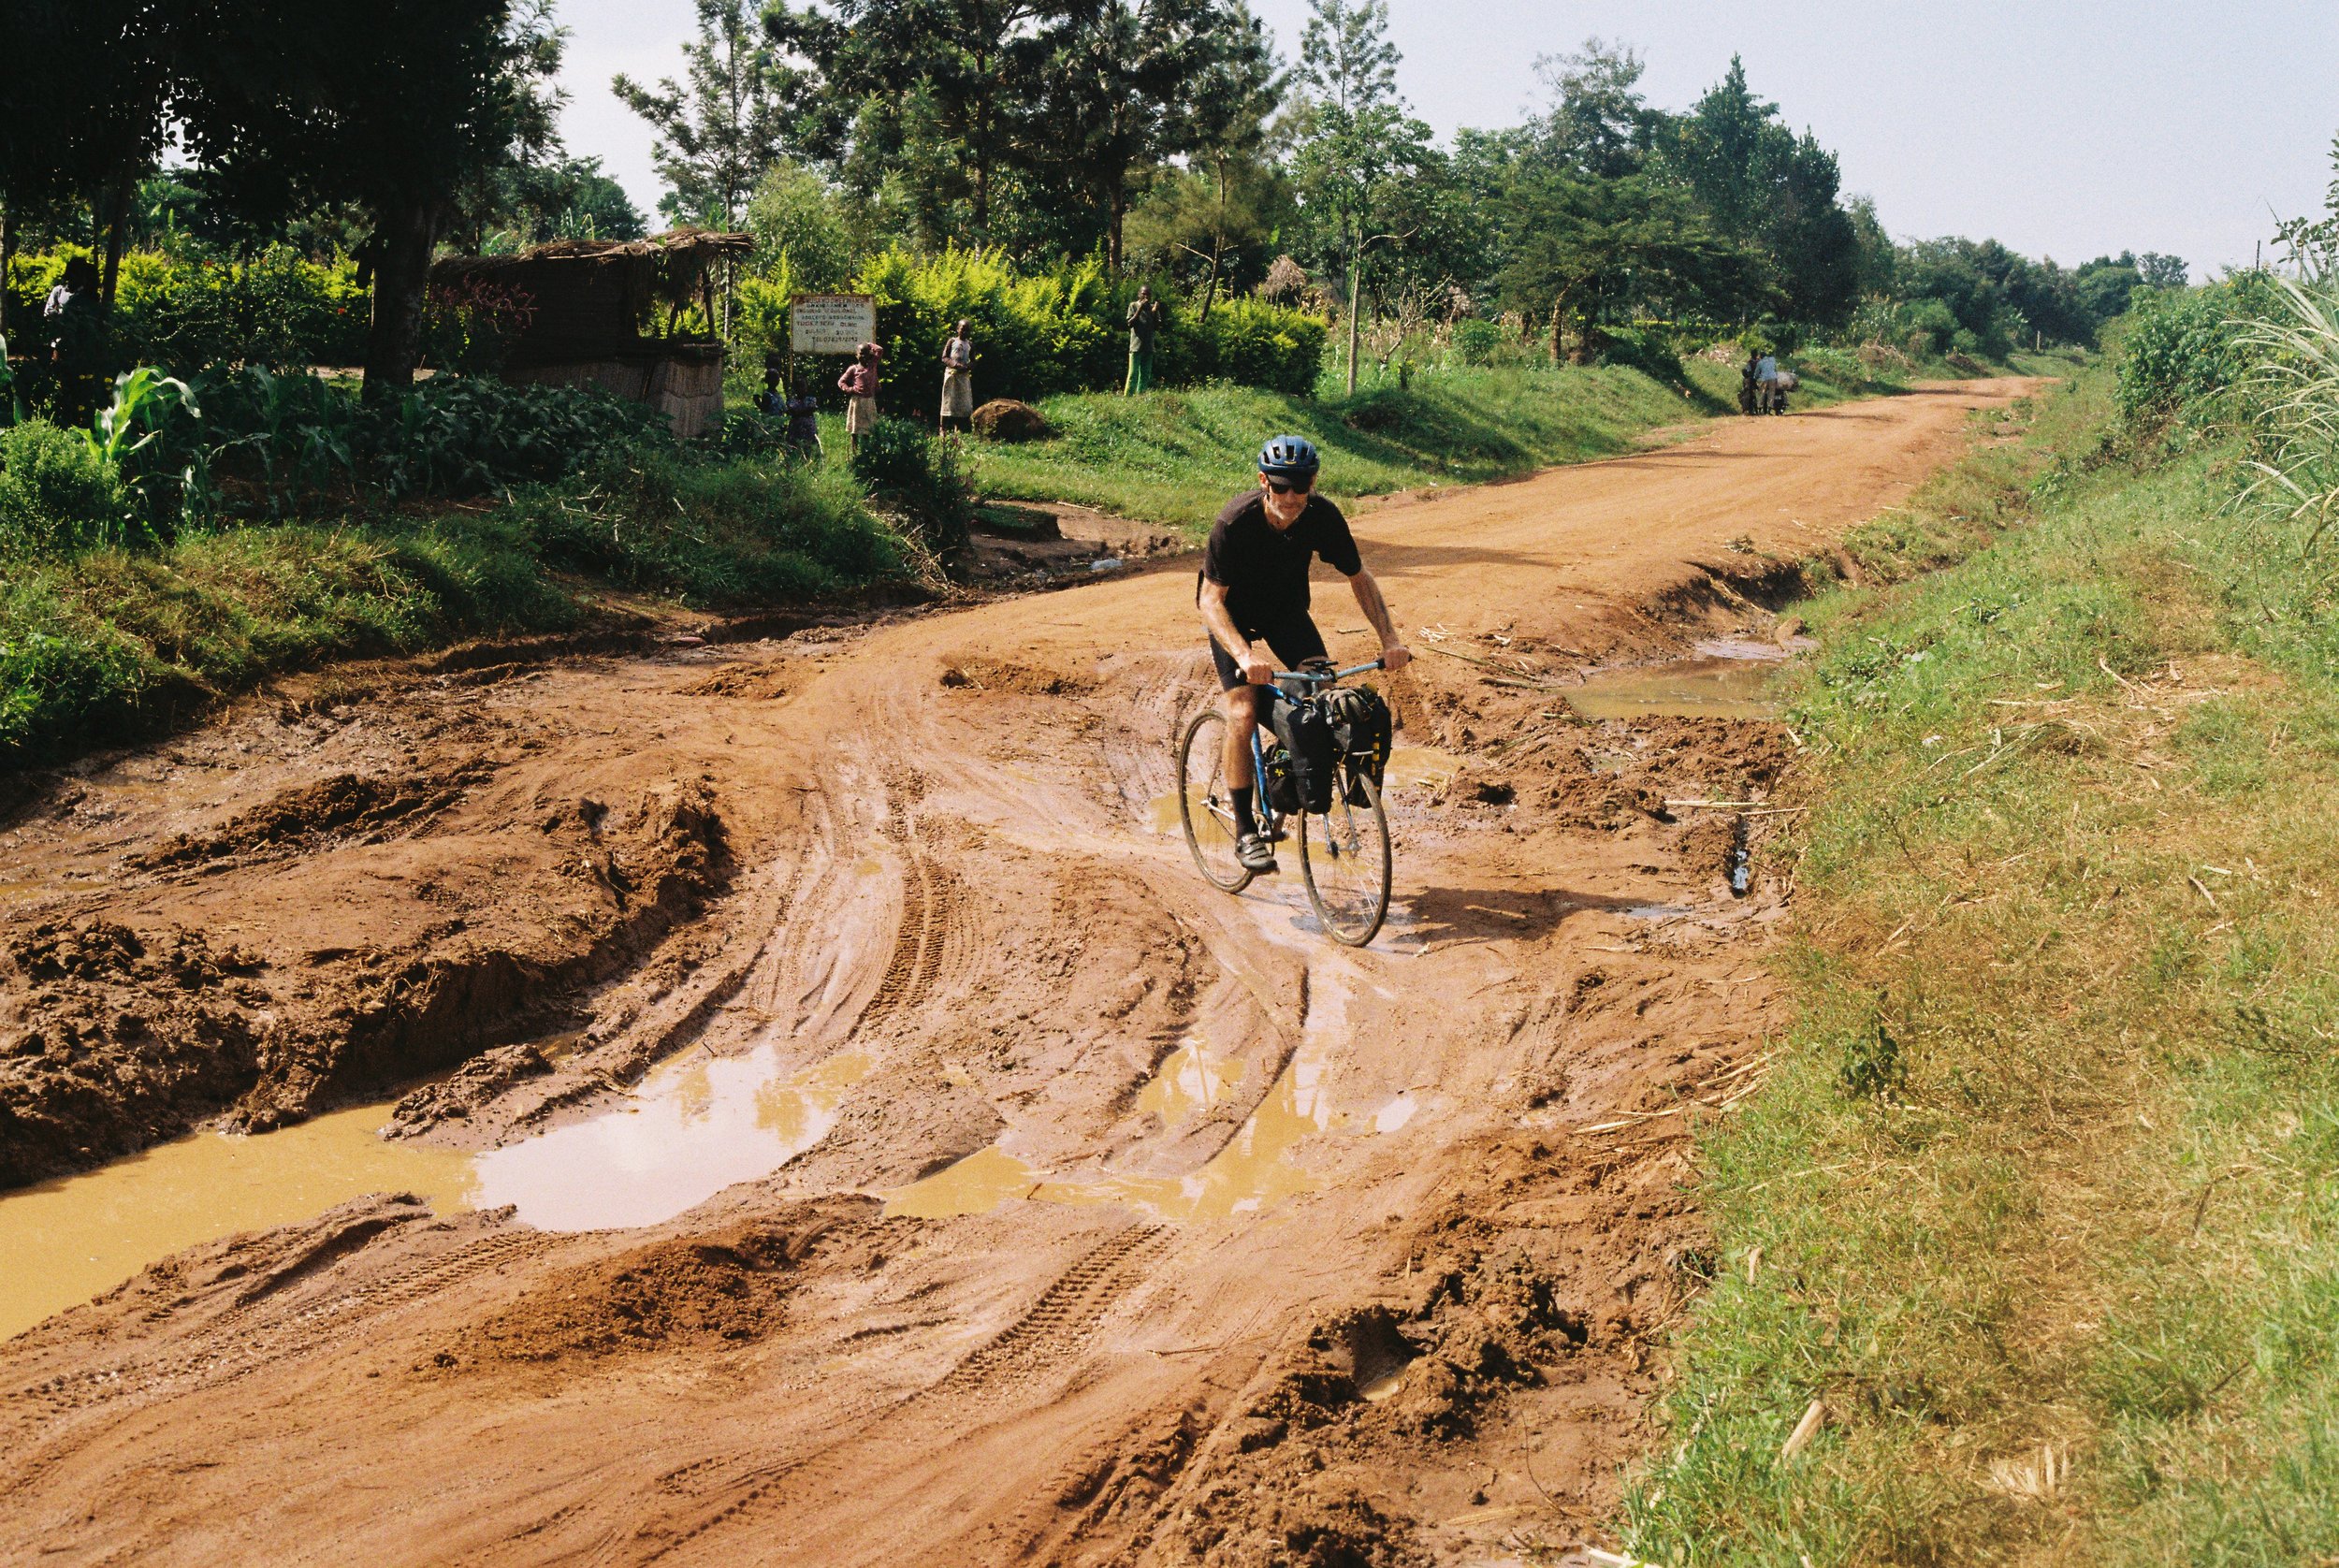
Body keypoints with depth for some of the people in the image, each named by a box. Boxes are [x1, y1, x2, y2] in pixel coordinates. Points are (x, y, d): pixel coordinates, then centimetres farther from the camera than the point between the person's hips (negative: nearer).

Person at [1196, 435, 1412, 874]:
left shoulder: (1323, 516, -23)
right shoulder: (1235, 523, -33)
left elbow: (1359, 577, -9)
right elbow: (1212, 601, -30)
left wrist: (1389, 638, -21)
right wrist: (1244, 656, -46)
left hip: (1286, 608, 3)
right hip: (1232, 612, -3)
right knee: (1243, 713, -19)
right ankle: (1246, 832, -10)